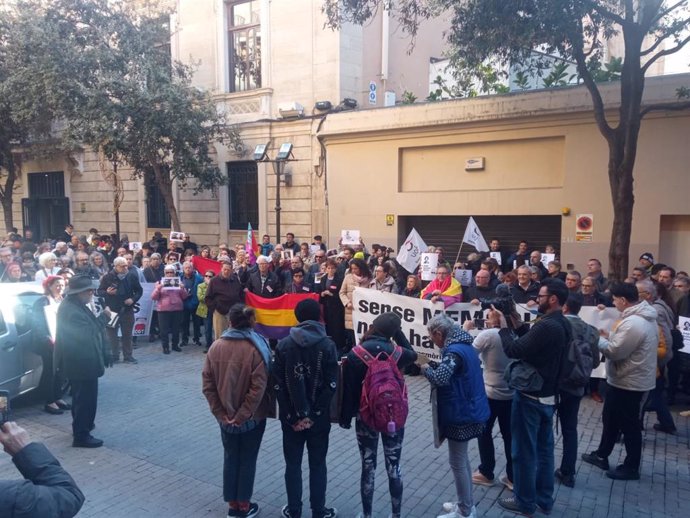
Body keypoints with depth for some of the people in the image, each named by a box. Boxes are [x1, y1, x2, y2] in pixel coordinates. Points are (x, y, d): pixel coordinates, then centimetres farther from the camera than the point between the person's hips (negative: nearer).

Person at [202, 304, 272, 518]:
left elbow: (207, 384, -4)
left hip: (225, 417, 3)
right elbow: (258, 387, -20)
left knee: (230, 458, 18)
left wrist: (220, 413, -2)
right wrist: (242, 415, -13)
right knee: (247, 460, 13)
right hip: (252, 417, -3)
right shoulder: (257, 347, -15)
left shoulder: (216, 346, -6)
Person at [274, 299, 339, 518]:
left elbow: (278, 385, -8)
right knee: (318, 465, 13)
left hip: (291, 417, 1)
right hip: (319, 417, -1)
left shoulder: (283, 345, -4)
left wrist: (291, 416, -5)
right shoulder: (328, 345, -9)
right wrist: (313, 415, -10)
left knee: (293, 465, 15)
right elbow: (331, 384, -14)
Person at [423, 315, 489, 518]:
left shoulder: (454, 351, -23)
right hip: (469, 410, 10)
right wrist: (435, 366, 5)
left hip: (461, 414, -10)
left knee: (457, 463, 3)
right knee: (462, 460, 21)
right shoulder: (464, 346, 9)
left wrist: (426, 368, -17)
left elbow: (440, 379, -36)